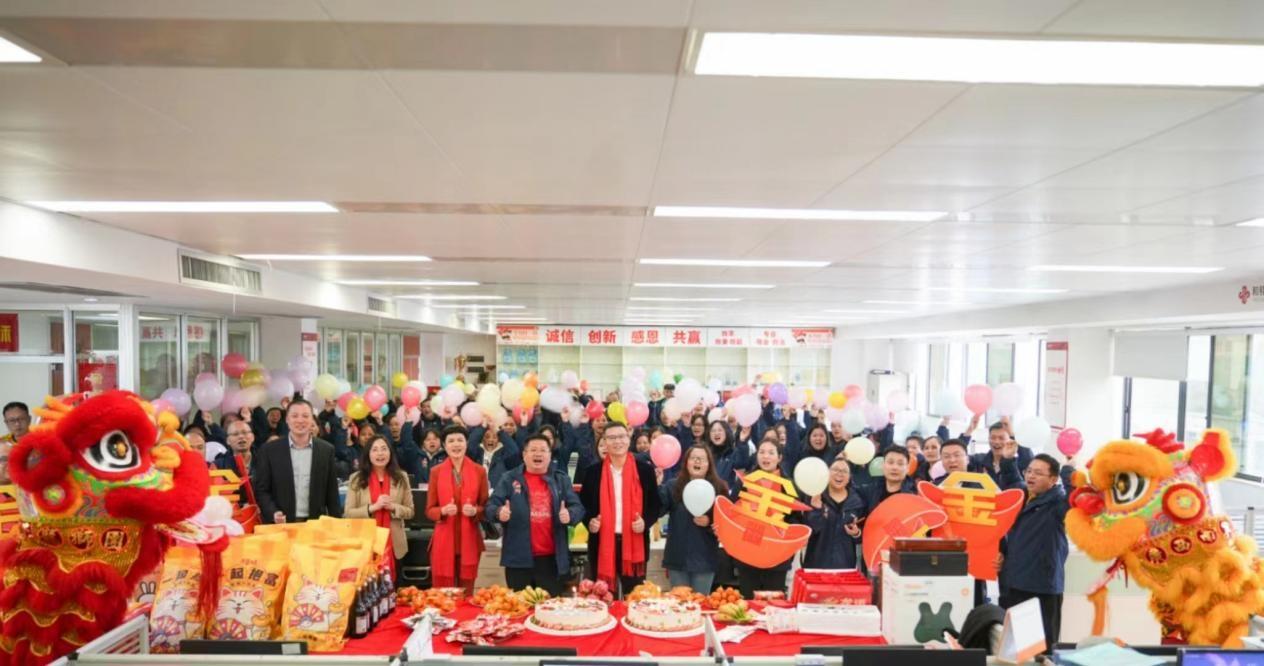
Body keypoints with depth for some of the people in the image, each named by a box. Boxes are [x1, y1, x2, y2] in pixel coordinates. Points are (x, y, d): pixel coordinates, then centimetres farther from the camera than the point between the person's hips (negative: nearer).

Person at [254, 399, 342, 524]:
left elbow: (332, 493, 7)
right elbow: (261, 490, 1)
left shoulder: (326, 450, 3)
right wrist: (273, 513, -15)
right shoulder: (270, 450, 0)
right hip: (281, 524, -1)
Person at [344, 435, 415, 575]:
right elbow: (349, 513, -3)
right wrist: (373, 507, -16)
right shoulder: (356, 479, 1)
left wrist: (393, 507, -14)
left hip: (394, 544, 1)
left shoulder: (401, 477, 4)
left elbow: (410, 511, 5)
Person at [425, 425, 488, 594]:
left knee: (467, 594, 6)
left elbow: (486, 506, 8)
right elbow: (429, 510, 5)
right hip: (443, 541, 0)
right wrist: (443, 510, -16)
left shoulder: (479, 471, 3)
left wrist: (475, 511, -14)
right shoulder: (436, 471, 3)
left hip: (469, 541, 0)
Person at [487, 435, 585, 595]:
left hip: (552, 558, 1)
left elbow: (578, 507, 5)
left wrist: (570, 515, -18)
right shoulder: (509, 479, 6)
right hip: (519, 557, -1)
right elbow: (491, 506, 0)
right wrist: (499, 512, -23)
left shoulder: (561, 479, 10)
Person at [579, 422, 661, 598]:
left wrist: (645, 521, -12)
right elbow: (584, 504, 9)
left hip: (635, 544, 0)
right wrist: (590, 522, -10)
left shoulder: (645, 470, 2)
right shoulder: (593, 472, 4)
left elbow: (655, 504, 6)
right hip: (602, 544, 1)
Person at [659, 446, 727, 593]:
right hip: (677, 557, 1)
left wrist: (709, 524, -19)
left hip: (704, 559, -1)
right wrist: (657, 484, -25)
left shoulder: (719, 489, 0)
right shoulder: (673, 487, 2)